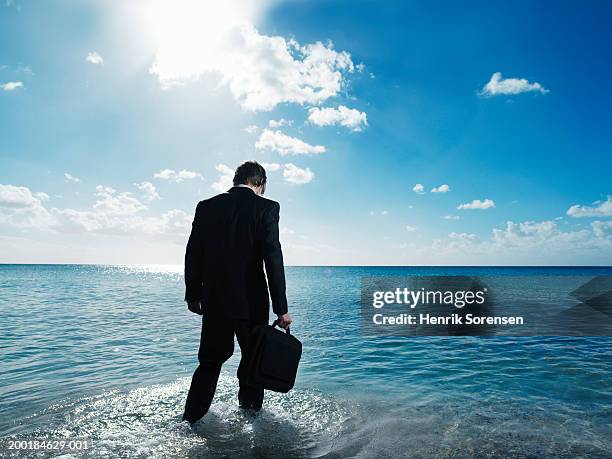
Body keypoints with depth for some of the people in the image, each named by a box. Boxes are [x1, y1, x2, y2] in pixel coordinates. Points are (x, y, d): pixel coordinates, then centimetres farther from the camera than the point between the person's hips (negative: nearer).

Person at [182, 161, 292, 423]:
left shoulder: (207, 207, 4)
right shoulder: (266, 208, -9)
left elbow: (193, 254, 6)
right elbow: (273, 259, -14)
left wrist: (192, 295, 17)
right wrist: (281, 308, -11)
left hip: (213, 299, 4)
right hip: (251, 302, -3)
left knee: (210, 362, 18)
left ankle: (189, 421, 23)